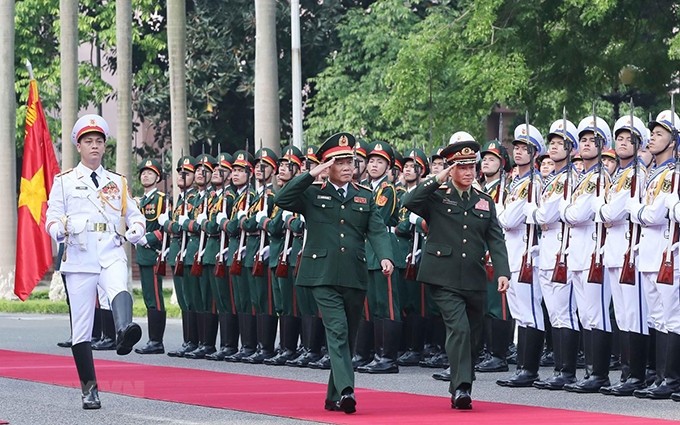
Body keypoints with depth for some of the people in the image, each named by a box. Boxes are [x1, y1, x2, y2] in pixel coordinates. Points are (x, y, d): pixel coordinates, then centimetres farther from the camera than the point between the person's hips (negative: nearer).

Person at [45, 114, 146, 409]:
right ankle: (89, 389, 8)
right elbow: (52, 216, 6)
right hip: (79, 258, 0)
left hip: (111, 254, 0)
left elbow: (133, 214, 20)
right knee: (81, 326, 0)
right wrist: (60, 230, -18)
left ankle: (124, 332, -64)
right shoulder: (65, 182, 11)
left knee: (119, 290, -35)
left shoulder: (118, 183, 18)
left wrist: (136, 230, -4)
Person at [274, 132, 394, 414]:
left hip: (354, 277, 4)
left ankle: (335, 397, 19)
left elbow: (377, 231, 3)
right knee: (337, 331, -17)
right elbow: (281, 200, -10)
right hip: (323, 275, -4)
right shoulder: (312, 194, 5)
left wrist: (385, 257, -16)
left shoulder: (365, 197, 14)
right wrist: (312, 175, -13)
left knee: (348, 337, 9)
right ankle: (345, 390, -26)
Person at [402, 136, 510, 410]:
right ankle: (460, 388, -21)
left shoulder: (485, 202, 13)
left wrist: (502, 272, -5)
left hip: (475, 281, 5)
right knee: (459, 328, -20)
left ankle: (460, 391, 24)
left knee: (473, 336, 9)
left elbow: (496, 240, 8)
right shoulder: (436, 197, 2)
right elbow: (408, 202, -16)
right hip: (444, 279, -5)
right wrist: (437, 180, -18)